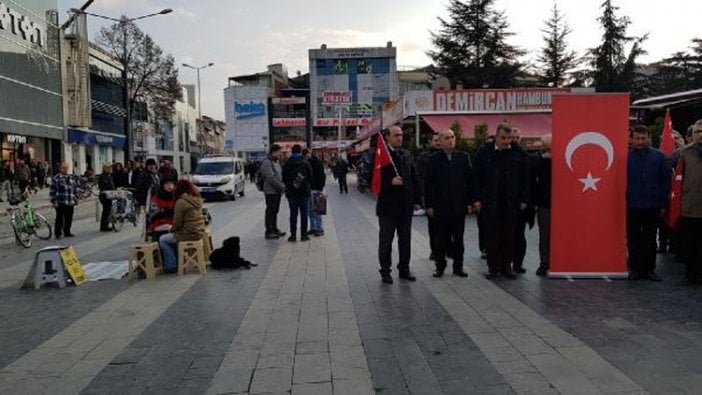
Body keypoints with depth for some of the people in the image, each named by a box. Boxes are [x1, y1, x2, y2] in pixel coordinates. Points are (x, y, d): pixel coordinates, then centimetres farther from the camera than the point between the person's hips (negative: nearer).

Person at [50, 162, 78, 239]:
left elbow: (74, 189, 24)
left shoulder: (71, 178, 17)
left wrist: (75, 199, 19)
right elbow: (52, 191, -6)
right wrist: (53, 201, -11)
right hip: (60, 203, -6)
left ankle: (67, 232, 20)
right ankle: (58, 233, 8)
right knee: (60, 218, -1)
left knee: (69, 218, 9)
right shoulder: (56, 178, -3)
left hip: (70, 203, 6)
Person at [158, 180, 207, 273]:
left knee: (162, 240, 9)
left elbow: (177, 223, -12)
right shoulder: (198, 199, 6)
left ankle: (171, 266, 9)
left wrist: (172, 230, 9)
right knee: (173, 236, 29)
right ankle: (176, 261, 30)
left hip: (189, 234, -8)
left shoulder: (181, 202, -16)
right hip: (200, 233, 8)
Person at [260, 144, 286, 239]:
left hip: (277, 191, 9)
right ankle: (269, 232, 4)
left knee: (275, 211, 15)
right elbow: (271, 178, -21)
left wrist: (283, 187, 6)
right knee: (270, 211, -3)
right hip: (270, 191, -9)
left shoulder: (276, 162, 15)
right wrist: (283, 187, -18)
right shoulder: (267, 162, -15)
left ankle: (274, 229, 24)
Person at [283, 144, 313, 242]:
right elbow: (310, 177, -1)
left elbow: (284, 179, 2)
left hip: (291, 193, 1)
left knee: (293, 214, 7)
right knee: (304, 214, 6)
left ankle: (293, 235, 6)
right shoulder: (305, 163, -7)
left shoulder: (286, 164, -3)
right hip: (304, 192, -1)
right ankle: (303, 235, 7)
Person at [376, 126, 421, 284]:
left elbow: (414, 179, 12)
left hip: (406, 206, 5)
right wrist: (390, 182, -25)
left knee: (405, 240, 12)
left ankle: (404, 269, 25)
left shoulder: (407, 155, 9)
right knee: (386, 241, 7)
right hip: (388, 206, -5)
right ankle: (385, 271, 18)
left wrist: (417, 200, 7)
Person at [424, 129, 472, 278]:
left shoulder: (463, 157, 6)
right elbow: (428, 184, -1)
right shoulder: (434, 159, 0)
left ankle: (458, 266, 18)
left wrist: (469, 202, 2)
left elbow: (469, 180, 6)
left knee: (458, 239, 7)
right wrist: (429, 205, -5)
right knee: (441, 239, 7)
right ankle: (440, 266, 19)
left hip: (459, 205, 2)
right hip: (440, 206, -1)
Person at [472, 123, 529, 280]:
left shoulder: (517, 153, 3)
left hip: (511, 202, 2)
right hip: (491, 202, -1)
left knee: (509, 236, 8)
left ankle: (506, 266, 20)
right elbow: (477, 177, -2)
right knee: (492, 236, 5)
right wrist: (477, 199, -6)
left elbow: (523, 178, 6)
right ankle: (493, 267, 15)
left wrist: (523, 199, 3)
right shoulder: (485, 152, -2)